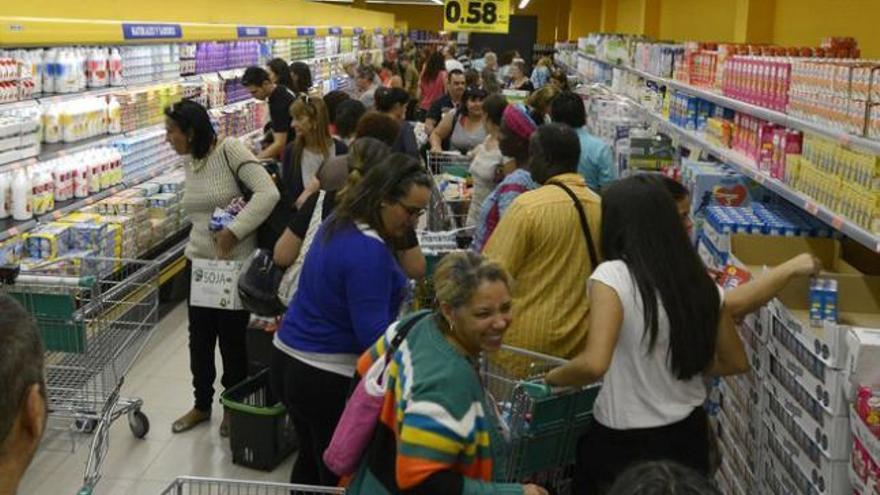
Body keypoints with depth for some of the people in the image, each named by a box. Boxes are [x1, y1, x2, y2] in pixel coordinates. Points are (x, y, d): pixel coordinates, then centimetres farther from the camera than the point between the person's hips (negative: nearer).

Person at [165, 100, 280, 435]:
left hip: (234, 263, -6)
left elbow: (268, 193, -23)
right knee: (199, 338, 14)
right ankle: (202, 404, 33)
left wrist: (233, 231, -24)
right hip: (198, 261, 6)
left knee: (232, 339, 8)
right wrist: (195, 246, 6)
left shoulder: (229, 149, -15)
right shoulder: (189, 162, 8)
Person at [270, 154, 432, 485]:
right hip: (331, 380, -9)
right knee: (341, 477, 7)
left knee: (310, 461, 24)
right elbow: (373, 334, -27)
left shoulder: (338, 223, 4)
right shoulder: (369, 251, -25)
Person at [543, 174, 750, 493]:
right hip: (689, 433, 5)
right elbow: (736, 362, 8)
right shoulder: (702, 282, -3)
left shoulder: (613, 276, -20)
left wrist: (552, 378, -13)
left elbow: (594, 364, -31)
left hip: (624, 443, -5)